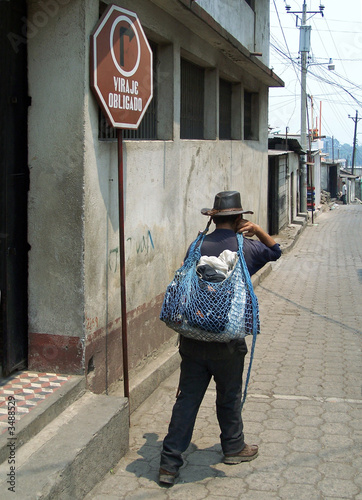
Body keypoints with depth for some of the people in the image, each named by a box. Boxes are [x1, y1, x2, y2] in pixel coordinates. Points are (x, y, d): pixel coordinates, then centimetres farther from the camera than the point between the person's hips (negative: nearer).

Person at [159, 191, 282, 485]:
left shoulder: (197, 247, 1)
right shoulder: (246, 248, -4)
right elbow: (275, 251, 17)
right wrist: (258, 230, 11)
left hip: (192, 338, 2)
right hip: (227, 341, -2)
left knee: (187, 398, 7)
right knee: (229, 397, 17)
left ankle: (170, 464, 9)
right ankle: (233, 448, 38)